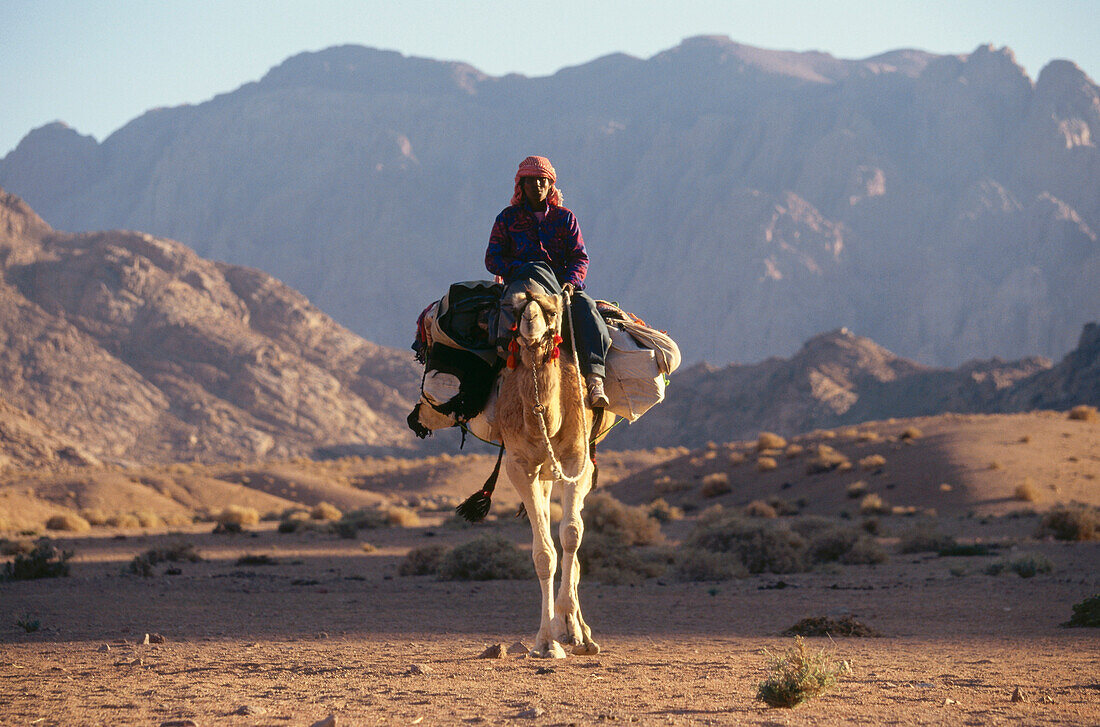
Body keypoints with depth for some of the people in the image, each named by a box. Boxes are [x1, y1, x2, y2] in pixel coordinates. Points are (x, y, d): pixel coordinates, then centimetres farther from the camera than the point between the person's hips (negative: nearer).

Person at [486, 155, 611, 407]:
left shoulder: (565, 218, 17)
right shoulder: (508, 218, 14)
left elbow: (579, 257, 9)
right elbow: (493, 259, 8)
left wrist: (571, 281, -12)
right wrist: (520, 270, -11)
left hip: (563, 282, 1)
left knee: (585, 305, -32)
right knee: (538, 268, -37)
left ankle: (594, 377, -46)